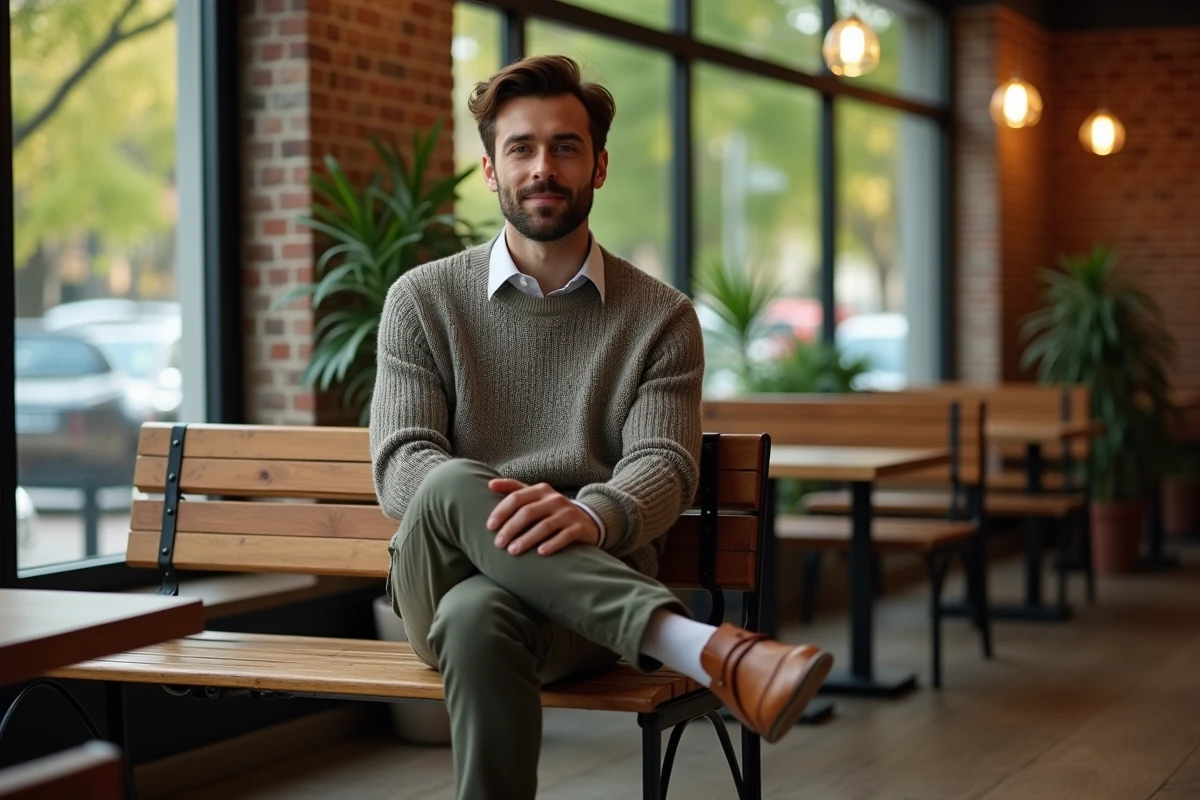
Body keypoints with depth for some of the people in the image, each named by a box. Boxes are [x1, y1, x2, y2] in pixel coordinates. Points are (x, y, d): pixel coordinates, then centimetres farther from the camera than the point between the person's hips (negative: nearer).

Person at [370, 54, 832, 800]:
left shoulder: (661, 317, 9)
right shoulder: (423, 300, 10)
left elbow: (665, 465, -5)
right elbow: (401, 461, -1)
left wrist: (591, 515, -31)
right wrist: (479, 505, -26)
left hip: (595, 582, -1)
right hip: (448, 572, 2)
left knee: (479, 619, -39)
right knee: (452, 487, -37)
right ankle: (712, 650, -46)